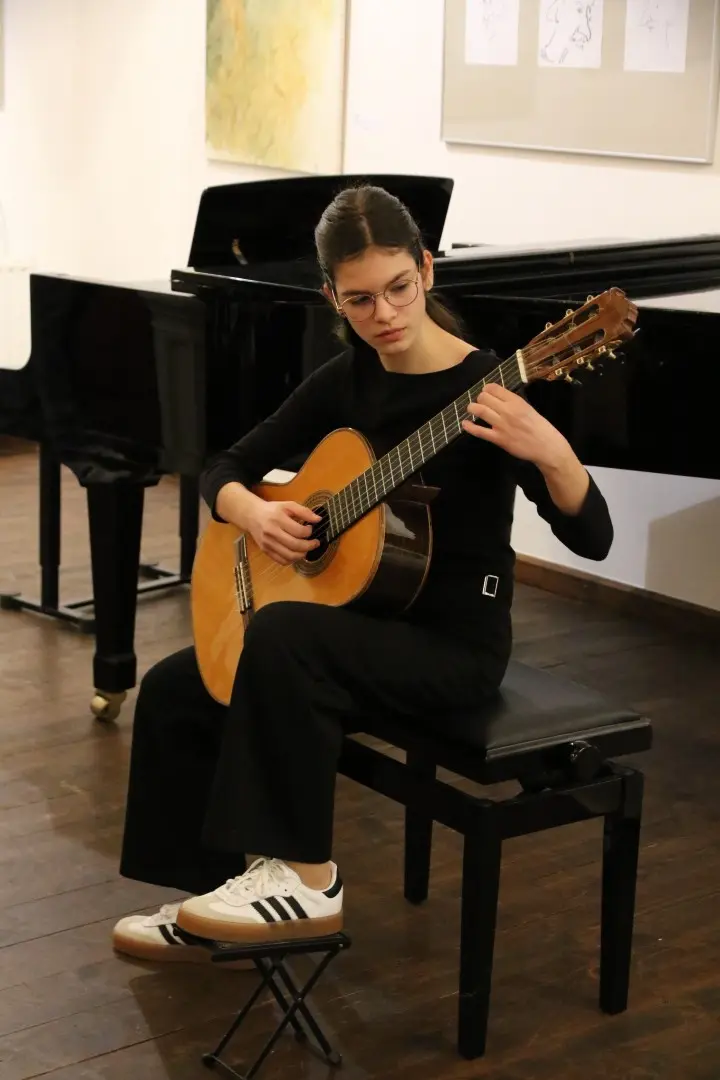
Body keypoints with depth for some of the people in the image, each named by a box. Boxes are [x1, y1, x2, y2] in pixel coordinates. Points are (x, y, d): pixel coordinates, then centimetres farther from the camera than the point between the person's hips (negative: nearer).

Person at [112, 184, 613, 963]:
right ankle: (208, 902, 14)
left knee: (282, 635, -33)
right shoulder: (346, 381, 3)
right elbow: (225, 471, 10)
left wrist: (551, 454, -42)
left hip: (456, 638, -7)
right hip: (367, 612, 7)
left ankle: (306, 878, -22)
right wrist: (255, 513, -13)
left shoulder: (486, 390, -17)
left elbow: (593, 539, -22)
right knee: (173, 690, 2)